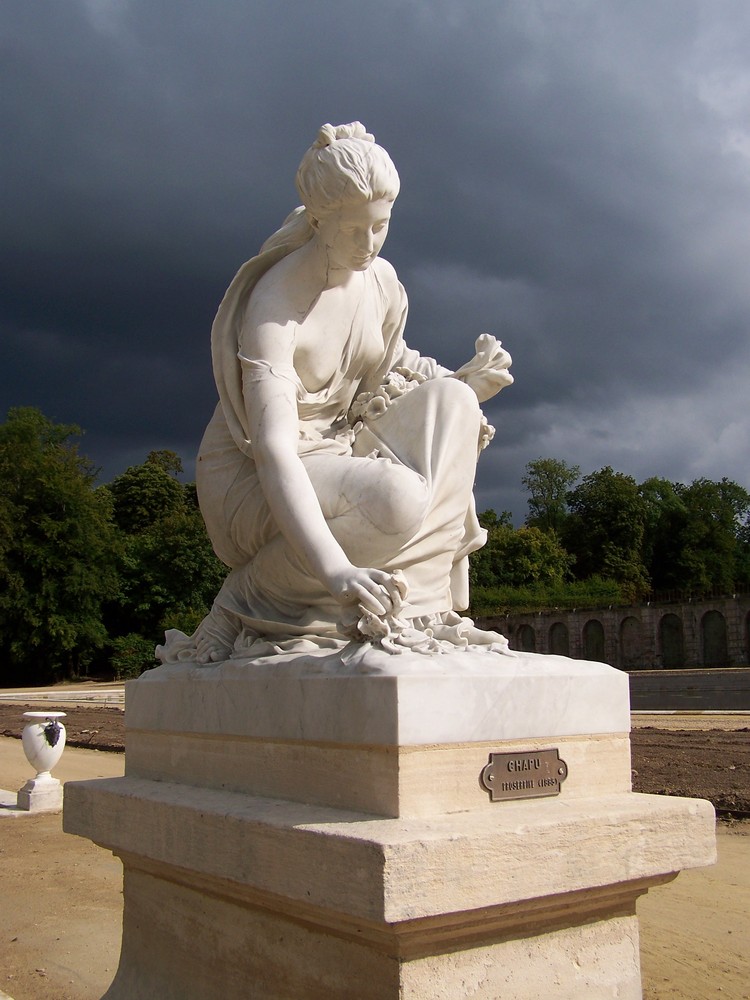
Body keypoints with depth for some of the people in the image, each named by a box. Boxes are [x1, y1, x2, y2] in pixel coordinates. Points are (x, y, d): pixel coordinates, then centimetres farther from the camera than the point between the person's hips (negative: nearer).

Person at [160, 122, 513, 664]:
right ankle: (244, 602, -12)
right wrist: (335, 567, -47)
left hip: (339, 447, 7)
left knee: (450, 403, -13)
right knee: (394, 499, -35)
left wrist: (464, 385, -10)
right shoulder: (274, 304, -24)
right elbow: (273, 449, -35)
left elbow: (394, 372, 12)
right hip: (252, 480, -7)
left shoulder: (382, 281, -1)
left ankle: (415, 600, -15)